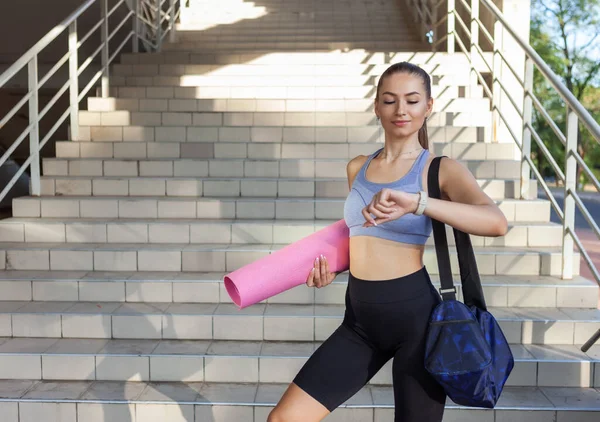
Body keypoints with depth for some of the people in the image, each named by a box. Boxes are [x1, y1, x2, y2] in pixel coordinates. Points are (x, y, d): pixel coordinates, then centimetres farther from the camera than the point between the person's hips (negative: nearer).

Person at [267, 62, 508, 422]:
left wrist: (416, 202, -35)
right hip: (360, 319, 5)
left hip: (414, 315, -4)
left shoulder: (440, 169, -5)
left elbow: (497, 222, -24)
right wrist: (330, 268, 6)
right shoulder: (357, 167, 10)